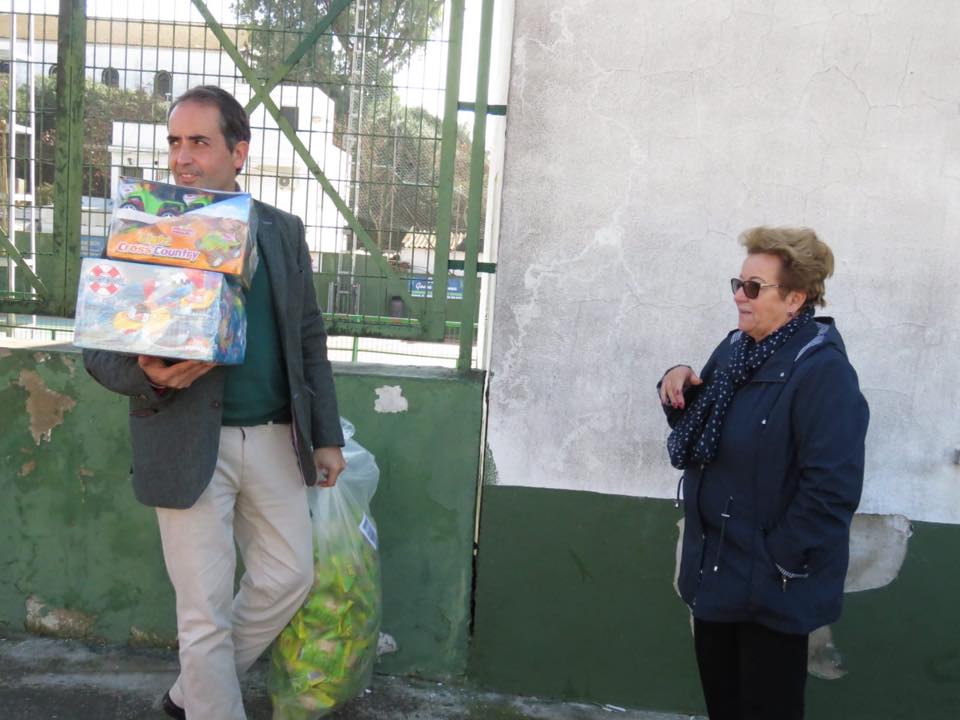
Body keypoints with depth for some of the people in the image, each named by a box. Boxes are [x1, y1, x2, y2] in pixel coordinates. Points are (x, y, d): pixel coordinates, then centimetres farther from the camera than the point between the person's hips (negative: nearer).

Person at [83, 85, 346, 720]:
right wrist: (151, 376, -24)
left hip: (275, 439, 4)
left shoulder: (284, 232, 7)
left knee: (290, 577, 11)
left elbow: (310, 341, 12)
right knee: (206, 612, 2)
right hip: (188, 445, -4)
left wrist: (328, 436, 10)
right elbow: (99, 350, -2)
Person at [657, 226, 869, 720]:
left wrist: (781, 560, -19)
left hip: (769, 586, -8)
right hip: (715, 569, 8)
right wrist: (679, 385, -3)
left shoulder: (822, 371, -21)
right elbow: (695, 428, 17)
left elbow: (832, 487, -25)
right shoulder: (735, 348, 6)